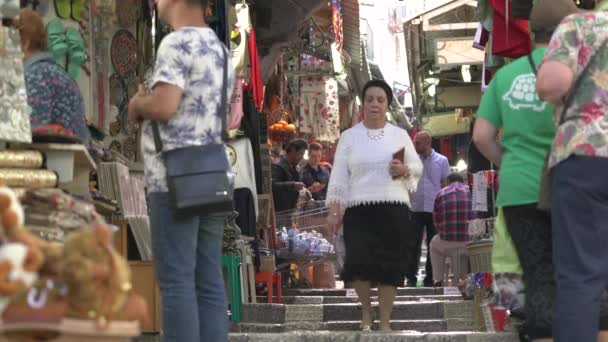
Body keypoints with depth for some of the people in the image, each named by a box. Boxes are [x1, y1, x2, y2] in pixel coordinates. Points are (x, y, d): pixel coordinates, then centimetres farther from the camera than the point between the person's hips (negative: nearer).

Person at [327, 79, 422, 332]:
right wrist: (333, 210, -3)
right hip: (358, 209, -1)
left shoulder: (399, 135, 11)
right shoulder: (349, 136, 8)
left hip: (394, 208, 1)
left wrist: (404, 170, -10)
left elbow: (418, 167, 13)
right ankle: (366, 311, 11)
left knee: (390, 265, -3)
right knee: (359, 261, -15)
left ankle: (385, 322, 8)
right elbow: (338, 176, 5)